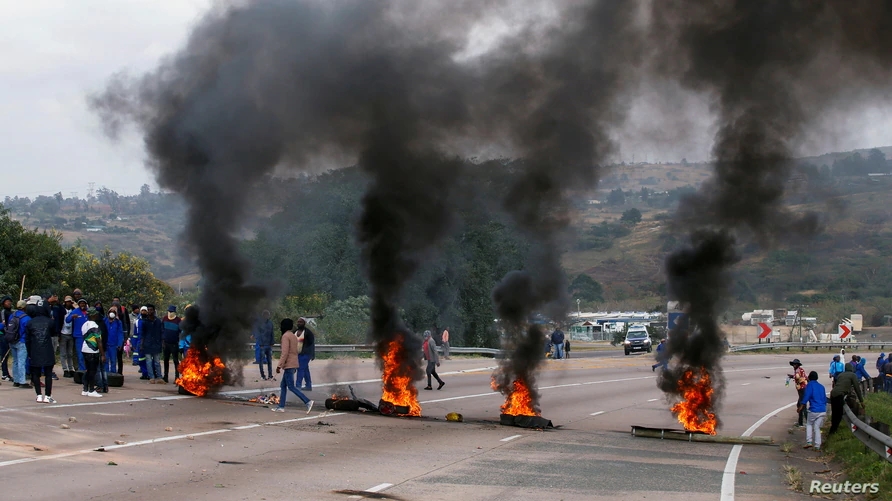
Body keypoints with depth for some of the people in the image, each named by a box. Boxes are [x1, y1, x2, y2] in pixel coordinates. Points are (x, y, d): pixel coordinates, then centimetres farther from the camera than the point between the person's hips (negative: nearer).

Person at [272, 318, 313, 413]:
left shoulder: (285, 336, -13)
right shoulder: (294, 336, 16)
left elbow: (285, 353, -20)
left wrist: (279, 366, -18)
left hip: (289, 365, -9)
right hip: (294, 365, 9)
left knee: (291, 386, -8)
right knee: (283, 385, 13)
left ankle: (307, 402, -16)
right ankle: (281, 406, 13)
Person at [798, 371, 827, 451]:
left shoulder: (810, 385, -1)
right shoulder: (821, 386, 17)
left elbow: (806, 396, -12)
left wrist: (801, 406, -11)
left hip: (814, 410, -5)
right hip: (823, 411, 5)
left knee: (809, 424, 17)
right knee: (817, 428, 11)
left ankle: (809, 442, 5)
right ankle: (817, 446, 6)